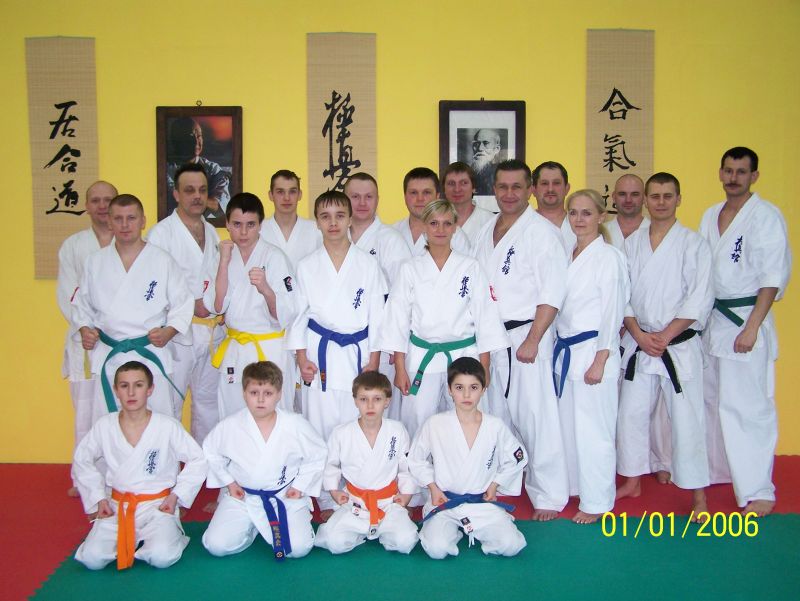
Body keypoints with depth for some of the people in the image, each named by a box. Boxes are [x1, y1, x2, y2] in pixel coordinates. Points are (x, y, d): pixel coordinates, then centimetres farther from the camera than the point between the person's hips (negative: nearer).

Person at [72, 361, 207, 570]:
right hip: (116, 506, 3)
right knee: (92, 558, -18)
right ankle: (126, 541, 11)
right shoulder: (104, 426, -3)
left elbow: (197, 461, -1)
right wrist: (99, 498, 3)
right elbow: (82, 462, 11)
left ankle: (169, 534, 7)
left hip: (158, 505, -2)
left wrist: (176, 495, -6)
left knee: (162, 557, -26)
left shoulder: (168, 426, -10)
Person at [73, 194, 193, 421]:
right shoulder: (95, 262, 8)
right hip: (108, 357, 2)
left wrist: (168, 332, -12)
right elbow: (82, 303, 17)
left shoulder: (162, 260, 0)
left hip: (152, 354, -2)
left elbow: (182, 304, 3)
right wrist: (85, 329, 0)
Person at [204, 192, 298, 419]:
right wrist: (224, 262, -11)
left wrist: (265, 289, -33)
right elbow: (216, 306, -4)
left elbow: (285, 315, -14)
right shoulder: (226, 255, 6)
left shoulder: (274, 256, -10)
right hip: (234, 351, 5)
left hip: (271, 351, -5)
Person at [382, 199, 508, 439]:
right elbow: (398, 320, 4)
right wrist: (400, 369, 0)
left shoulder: (471, 268, 3)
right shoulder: (410, 270, 4)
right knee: (417, 424, 0)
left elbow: (485, 317, 3)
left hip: (463, 356, 0)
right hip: (421, 359, 0)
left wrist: (484, 368, 0)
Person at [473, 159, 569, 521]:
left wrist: (532, 341, -18)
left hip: (526, 335, -6)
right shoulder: (486, 231, 12)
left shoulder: (542, 232, -9)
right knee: (497, 415, 15)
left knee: (535, 416, -5)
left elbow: (552, 294, -14)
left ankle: (549, 496, 9)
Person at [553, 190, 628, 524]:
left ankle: (597, 502, 12)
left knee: (593, 430, -2)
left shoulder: (609, 257, -10)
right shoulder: (568, 256, 12)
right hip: (565, 351, 7)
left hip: (593, 351, -7)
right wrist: (561, 349, 14)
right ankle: (573, 487, 30)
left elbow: (612, 312, -13)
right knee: (567, 425, 14)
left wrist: (599, 361, -15)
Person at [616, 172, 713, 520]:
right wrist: (639, 334, -8)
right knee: (631, 414, 9)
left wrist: (665, 335, -14)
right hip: (638, 343, 4)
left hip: (680, 345, -3)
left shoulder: (693, 244, -4)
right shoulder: (632, 243, 7)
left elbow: (699, 299, -9)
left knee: (686, 419, 0)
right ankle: (633, 481, 27)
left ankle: (698, 494, 14)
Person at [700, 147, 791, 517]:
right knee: (709, 400, 15)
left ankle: (757, 491, 2)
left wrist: (751, 327, -18)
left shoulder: (766, 216, -8)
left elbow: (773, 277, -13)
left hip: (745, 320, -7)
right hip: (710, 320, 7)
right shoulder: (710, 216, 13)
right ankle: (714, 470, 31)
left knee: (747, 407, -7)